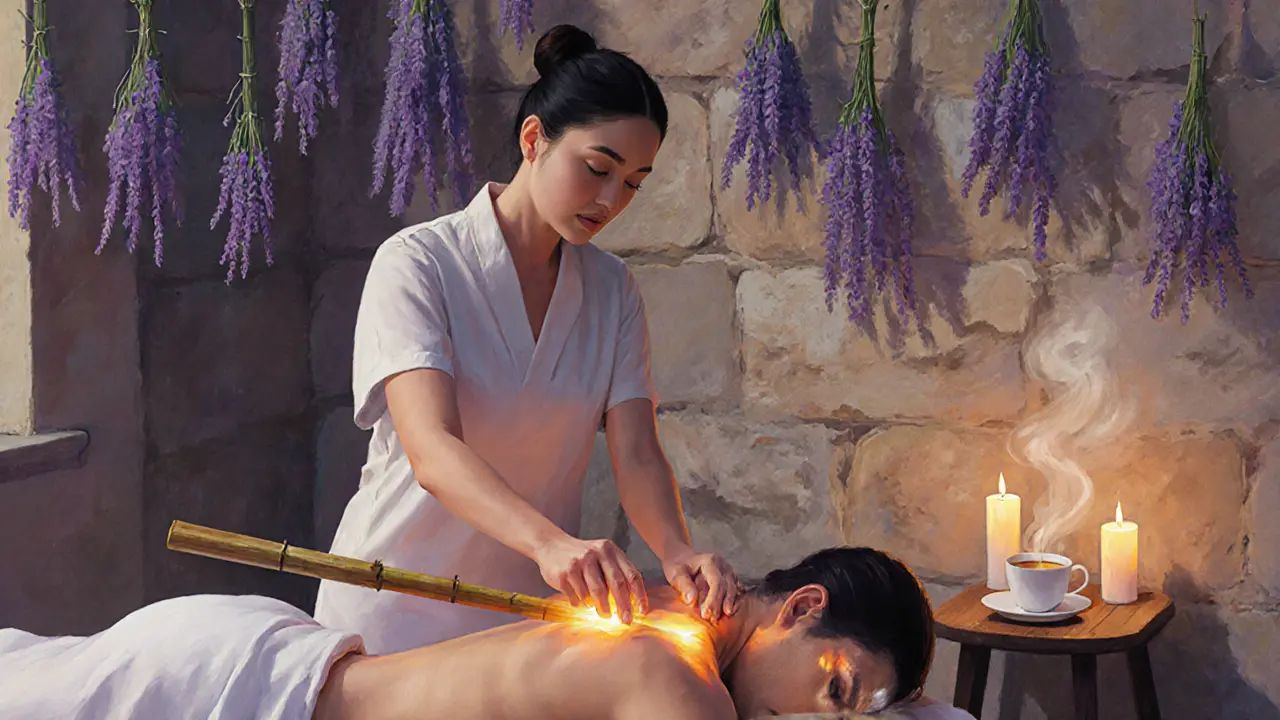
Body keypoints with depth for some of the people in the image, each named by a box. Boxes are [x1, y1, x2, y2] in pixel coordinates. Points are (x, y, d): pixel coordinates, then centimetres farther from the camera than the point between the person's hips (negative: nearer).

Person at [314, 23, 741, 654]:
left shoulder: (613, 290, 3)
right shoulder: (417, 263, -15)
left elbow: (636, 454, -7)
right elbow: (433, 452, -28)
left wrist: (676, 552, -28)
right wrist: (551, 542, -44)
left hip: (530, 614, 4)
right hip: (400, 613, -4)